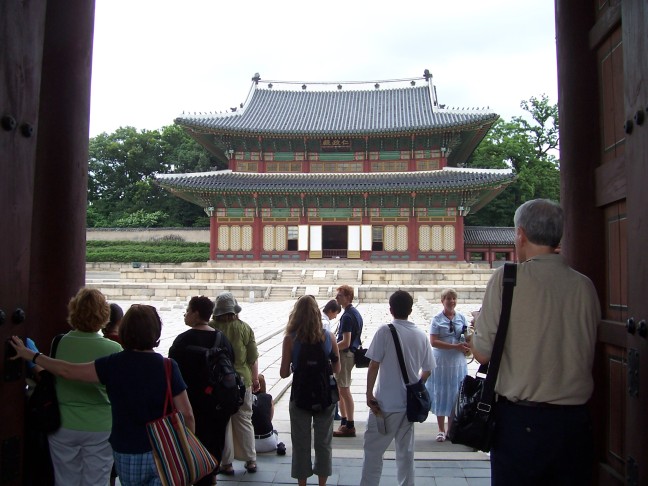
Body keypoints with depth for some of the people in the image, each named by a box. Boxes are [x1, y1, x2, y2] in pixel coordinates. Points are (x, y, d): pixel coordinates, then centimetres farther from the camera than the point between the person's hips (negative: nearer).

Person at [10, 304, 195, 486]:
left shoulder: (114, 364, -9)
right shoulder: (168, 367, -12)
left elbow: (68, 371, -1)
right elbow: (186, 414, -13)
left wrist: (30, 355, 12)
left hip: (127, 453, 1)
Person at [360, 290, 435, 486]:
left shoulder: (385, 331, -12)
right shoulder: (421, 335, 2)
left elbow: (374, 365, -14)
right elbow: (427, 370, 8)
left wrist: (369, 394, -6)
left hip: (386, 403, -4)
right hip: (409, 403, 5)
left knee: (373, 449, 6)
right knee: (406, 450, 16)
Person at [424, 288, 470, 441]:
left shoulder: (461, 318, 5)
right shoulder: (437, 319, -4)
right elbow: (433, 342, -12)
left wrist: (466, 348, -13)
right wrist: (455, 346, -18)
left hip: (458, 362, 3)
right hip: (441, 362, -2)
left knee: (456, 394, 6)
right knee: (440, 394, 4)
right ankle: (441, 430, 17)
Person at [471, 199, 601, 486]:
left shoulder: (506, 279, -12)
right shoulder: (585, 286, 0)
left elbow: (482, 353, -11)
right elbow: (588, 356, 9)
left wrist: (473, 332, 9)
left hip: (520, 420, -4)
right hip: (575, 419, 4)